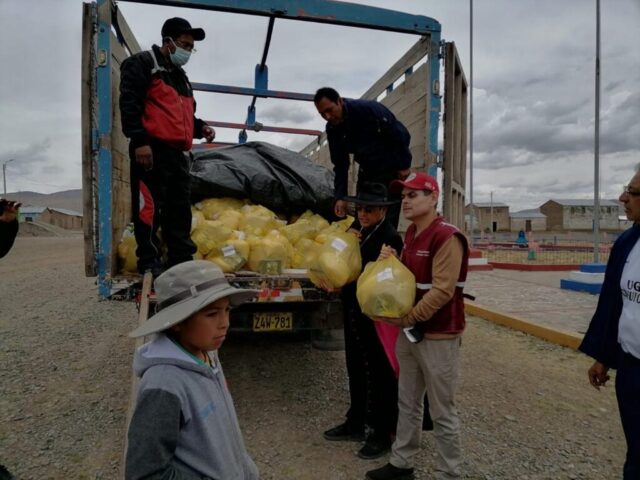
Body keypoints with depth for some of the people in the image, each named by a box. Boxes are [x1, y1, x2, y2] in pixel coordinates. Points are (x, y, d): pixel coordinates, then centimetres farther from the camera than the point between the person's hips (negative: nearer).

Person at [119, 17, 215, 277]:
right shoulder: (142, 63, 3)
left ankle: (182, 260, 11)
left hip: (177, 152, 8)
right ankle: (150, 263, -2)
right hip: (151, 150, -8)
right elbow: (129, 103, -9)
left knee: (180, 208, 6)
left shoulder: (181, 76, 29)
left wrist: (200, 127, 12)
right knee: (150, 206, -9)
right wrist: (139, 141, -19)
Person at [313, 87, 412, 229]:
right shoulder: (332, 129, -3)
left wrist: (404, 166, -11)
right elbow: (340, 165, 1)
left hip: (391, 170, -6)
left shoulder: (369, 109, -22)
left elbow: (401, 134, -17)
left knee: (386, 222, -10)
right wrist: (340, 197, -6)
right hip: (367, 171, 6)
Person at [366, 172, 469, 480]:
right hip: (409, 332, 8)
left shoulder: (447, 237, -17)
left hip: (438, 336, -8)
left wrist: (408, 318, -17)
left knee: (442, 412, 5)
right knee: (407, 403, 18)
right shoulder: (410, 234, 11)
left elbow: (442, 291, -21)